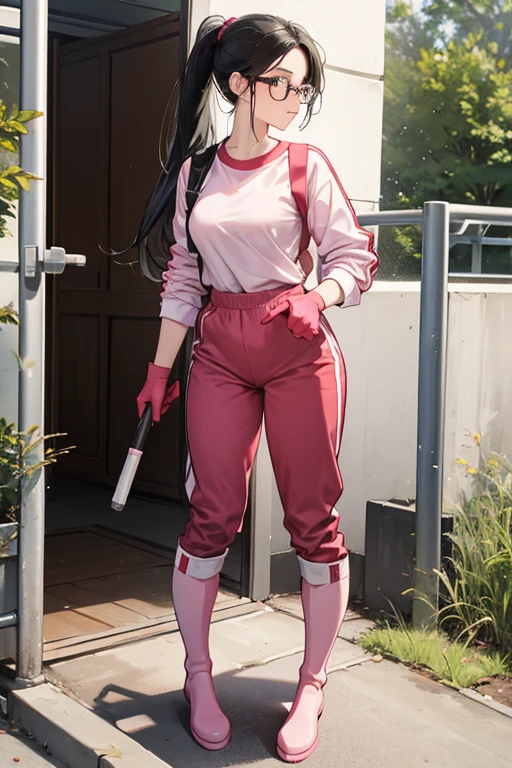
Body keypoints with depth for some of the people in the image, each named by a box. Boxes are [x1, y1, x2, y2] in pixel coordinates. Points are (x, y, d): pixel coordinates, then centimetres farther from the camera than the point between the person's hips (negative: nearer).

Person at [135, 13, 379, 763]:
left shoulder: (306, 164, 2)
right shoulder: (194, 171, 8)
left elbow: (356, 255, 2)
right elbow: (183, 276, 12)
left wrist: (316, 297, -19)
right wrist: (160, 367, 10)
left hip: (300, 349, -1)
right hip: (219, 352, 2)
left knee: (313, 518, 0)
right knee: (213, 516, 0)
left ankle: (311, 687, 15)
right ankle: (198, 675, 19)